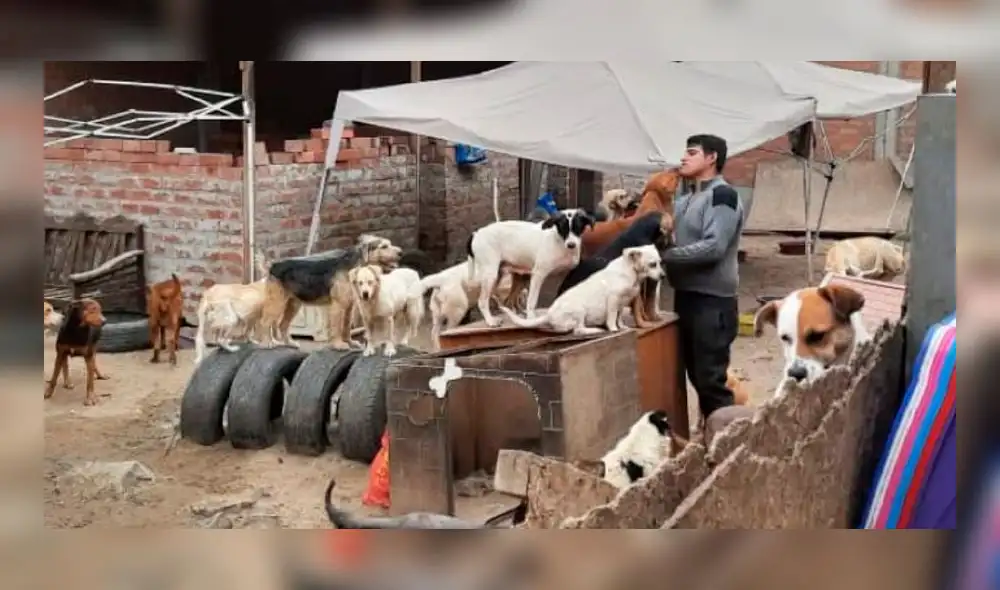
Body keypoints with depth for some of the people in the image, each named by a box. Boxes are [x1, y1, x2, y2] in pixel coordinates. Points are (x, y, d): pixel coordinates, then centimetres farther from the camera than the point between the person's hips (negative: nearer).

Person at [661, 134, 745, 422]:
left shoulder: (722, 195, -11)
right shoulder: (684, 199, 15)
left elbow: (714, 247, -22)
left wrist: (665, 255, -20)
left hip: (713, 301, -8)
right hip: (686, 295, 9)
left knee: (711, 378, -5)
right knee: (696, 375, 15)